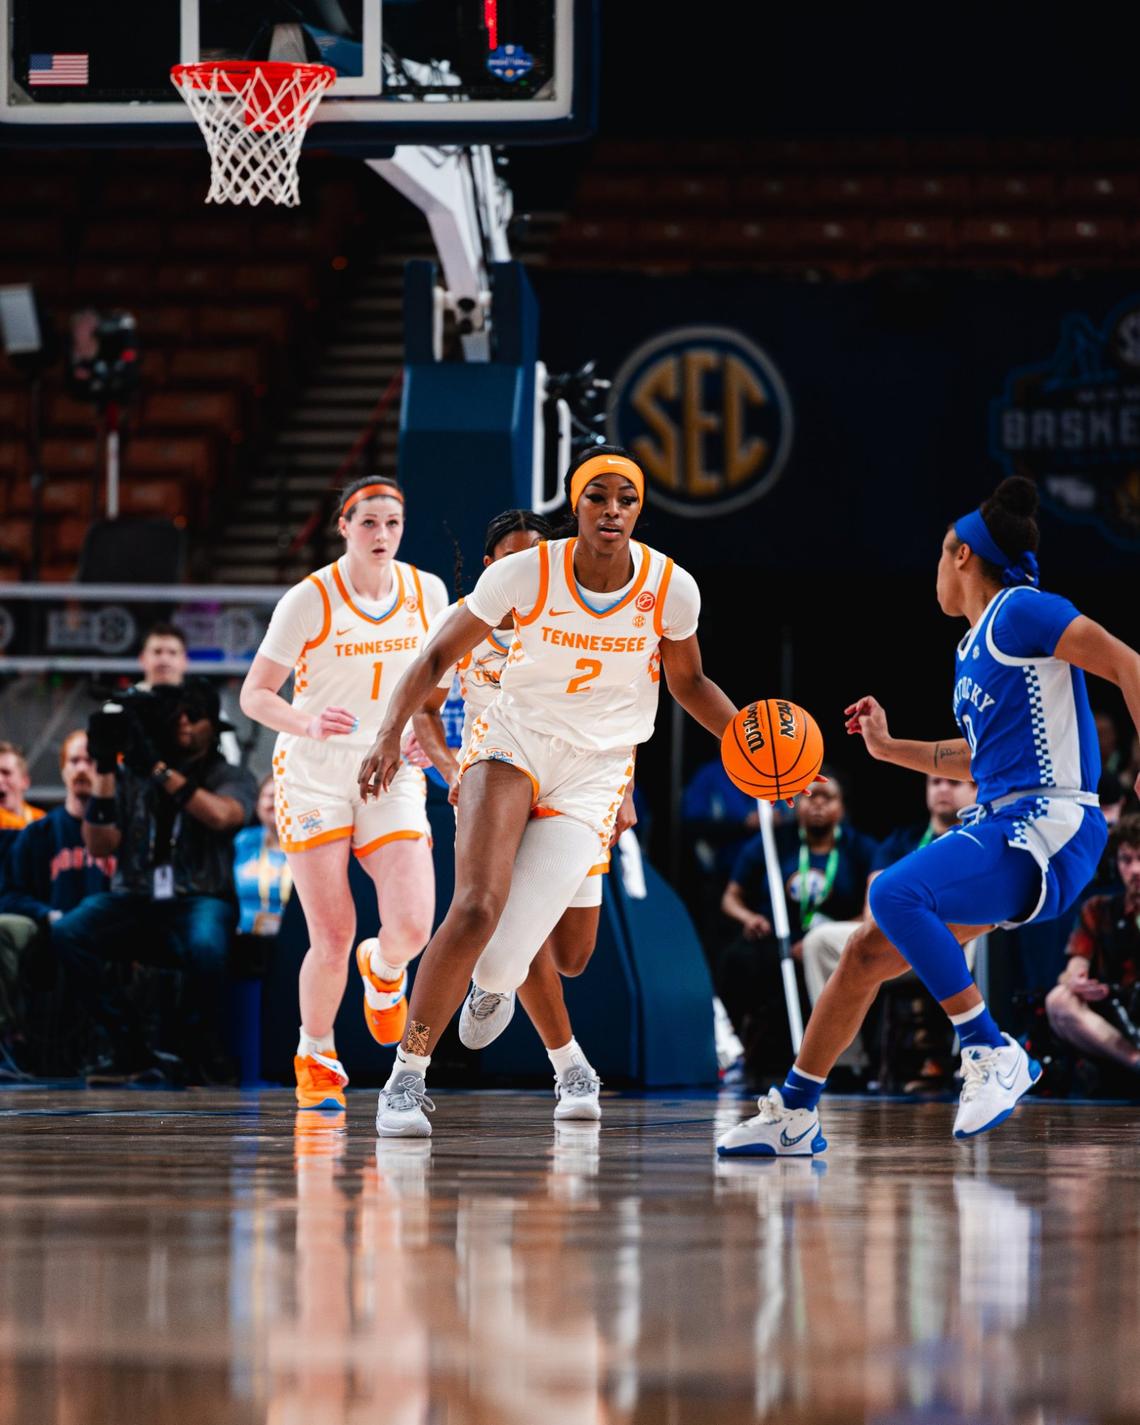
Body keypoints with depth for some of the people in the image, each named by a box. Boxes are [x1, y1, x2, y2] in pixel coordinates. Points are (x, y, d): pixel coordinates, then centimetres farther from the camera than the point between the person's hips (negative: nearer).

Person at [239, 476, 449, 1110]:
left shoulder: (427, 592, -1)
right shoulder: (310, 600, -12)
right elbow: (255, 694, -9)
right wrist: (308, 723, -27)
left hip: (392, 773, 3)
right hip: (313, 773, -3)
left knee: (413, 927, -15)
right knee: (333, 939, -8)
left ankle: (383, 972, 25)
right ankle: (316, 1058, 19)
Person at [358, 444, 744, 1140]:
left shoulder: (671, 587, -7)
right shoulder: (524, 573, -12)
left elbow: (688, 681, 11)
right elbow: (440, 656, -3)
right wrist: (392, 732, -18)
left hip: (594, 774, 1)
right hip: (513, 744, -1)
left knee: (500, 965, -10)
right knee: (478, 907, -29)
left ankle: (500, 981, 34)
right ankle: (406, 1080, -16)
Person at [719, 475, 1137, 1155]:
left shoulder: (1021, 613, -7)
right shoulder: (973, 647, 21)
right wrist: (890, 748, 32)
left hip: (1048, 830, -9)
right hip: (999, 828, 9)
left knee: (895, 894, -30)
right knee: (866, 955, 7)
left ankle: (995, 1055, -22)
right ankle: (795, 1116, 18)